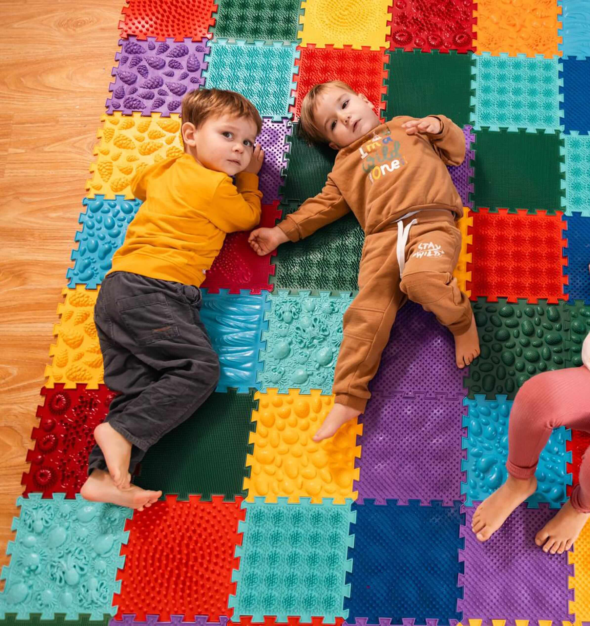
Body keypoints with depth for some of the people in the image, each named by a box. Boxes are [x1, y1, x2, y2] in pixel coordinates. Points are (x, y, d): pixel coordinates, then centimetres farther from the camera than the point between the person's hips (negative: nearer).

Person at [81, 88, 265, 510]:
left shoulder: (168, 170, 22)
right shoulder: (216, 187, -4)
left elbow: (140, 183, 46)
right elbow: (249, 216, 14)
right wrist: (249, 175, 28)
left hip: (120, 287, 9)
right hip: (151, 290, -9)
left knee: (138, 389, -1)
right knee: (201, 366, -16)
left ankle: (104, 474, -12)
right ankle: (120, 430, -22)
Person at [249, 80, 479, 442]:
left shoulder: (408, 127, 29)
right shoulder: (345, 164, 32)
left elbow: (457, 151, 29)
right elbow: (324, 205, 26)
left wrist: (439, 126, 10)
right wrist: (282, 232, 17)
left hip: (431, 221, -2)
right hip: (383, 235, 2)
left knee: (422, 278, -35)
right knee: (368, 313, -15)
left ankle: (460, 319, -7)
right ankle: (349, 398, -14)